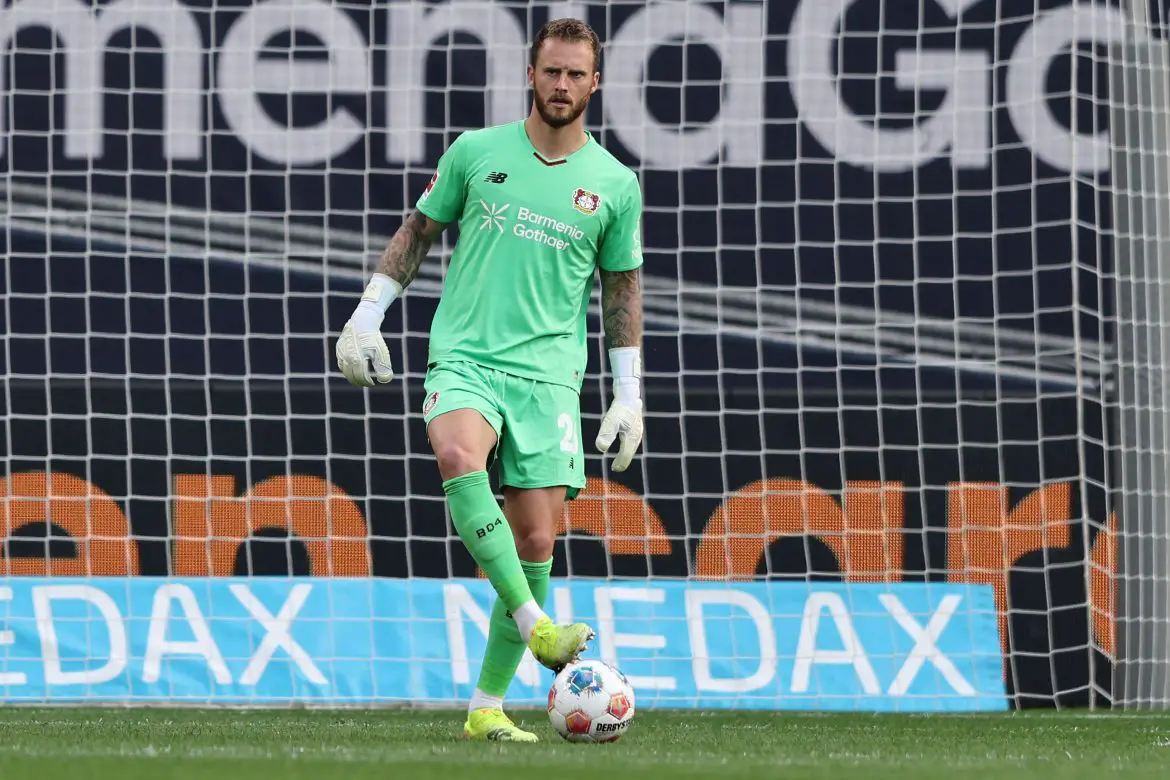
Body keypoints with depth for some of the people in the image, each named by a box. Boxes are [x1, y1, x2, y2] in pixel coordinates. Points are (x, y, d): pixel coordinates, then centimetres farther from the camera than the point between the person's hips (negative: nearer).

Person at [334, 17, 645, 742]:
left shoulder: (615, 183, 8)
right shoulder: (477, 152, 6)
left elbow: (622, 291, 15)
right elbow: (418, 232, 16)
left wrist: (629, 396, 13)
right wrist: (367, 315, 10)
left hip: (548, 372, 2)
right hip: (464, 356, -2)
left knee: (535, 541, -4)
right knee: (459, 455, -35)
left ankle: (488, 707, 7)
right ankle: (535, 626, -35)